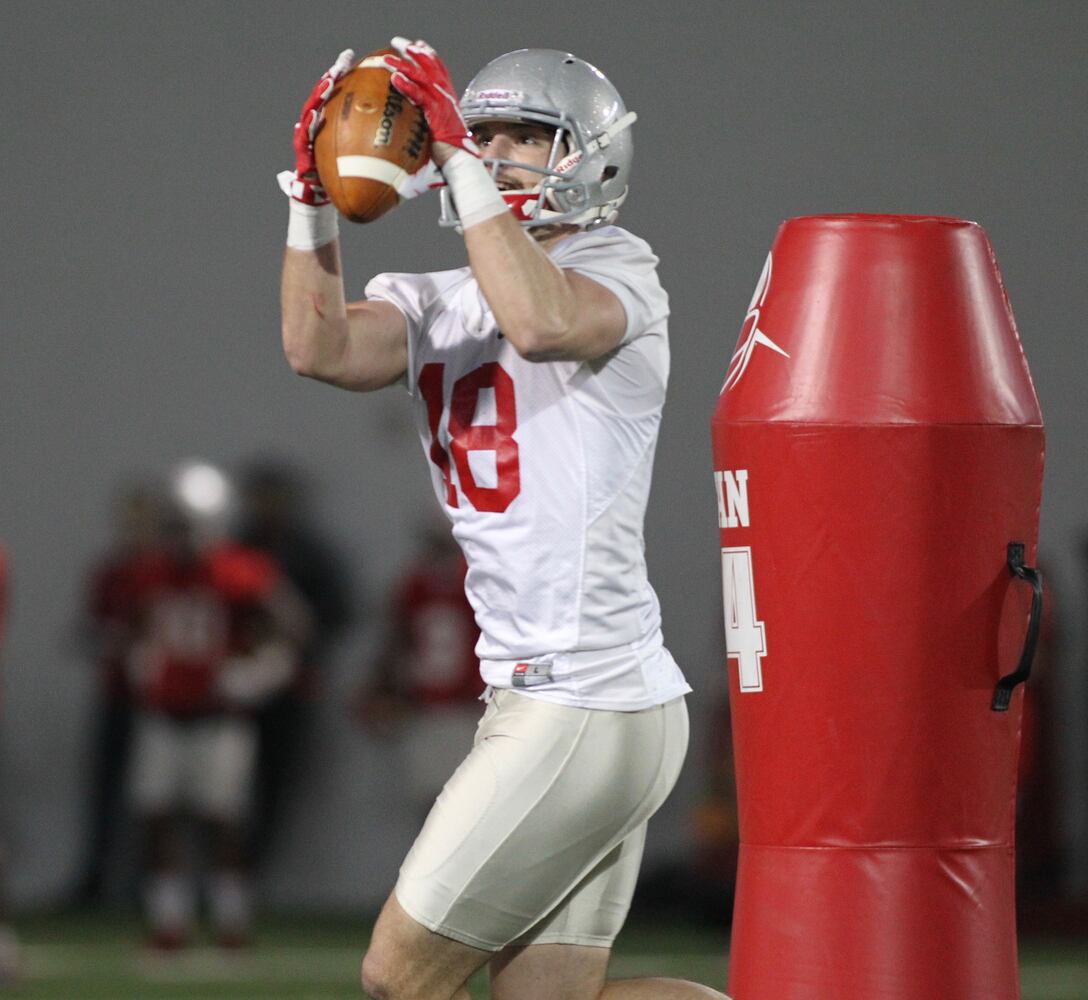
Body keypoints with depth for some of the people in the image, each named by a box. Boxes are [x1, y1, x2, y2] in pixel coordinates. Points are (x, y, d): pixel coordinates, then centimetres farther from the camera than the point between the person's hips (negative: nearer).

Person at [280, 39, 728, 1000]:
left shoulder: (616, 271, -7)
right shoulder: (435, 305, 14)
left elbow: (543, 323, -30)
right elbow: (321, 348, -5)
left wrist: (461, 154, -26)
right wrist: (314, 191, -11)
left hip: (583, 710, -8)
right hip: (542, 699, 8)